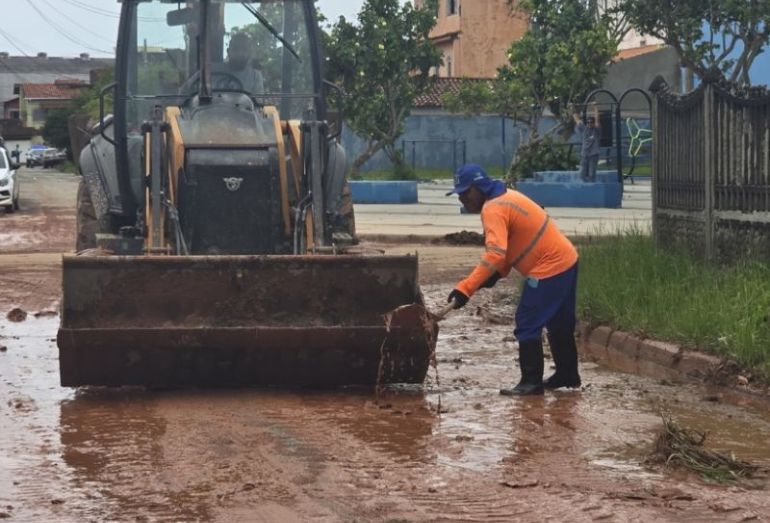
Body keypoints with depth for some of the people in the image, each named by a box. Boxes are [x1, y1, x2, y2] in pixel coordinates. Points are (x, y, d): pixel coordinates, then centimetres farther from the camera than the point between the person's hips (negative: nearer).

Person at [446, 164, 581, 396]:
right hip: (565, 260, 10)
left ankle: (531, 381, -6)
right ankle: (567, 374, 32)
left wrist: (465, 288, -35)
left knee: (527, 326, -7)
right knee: (559, 324, 21)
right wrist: (498, 273, 3)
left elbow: (495, 254, -31)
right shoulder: (505, 197, 12)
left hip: (550, 268, -10)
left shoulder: (493, 209, -19)